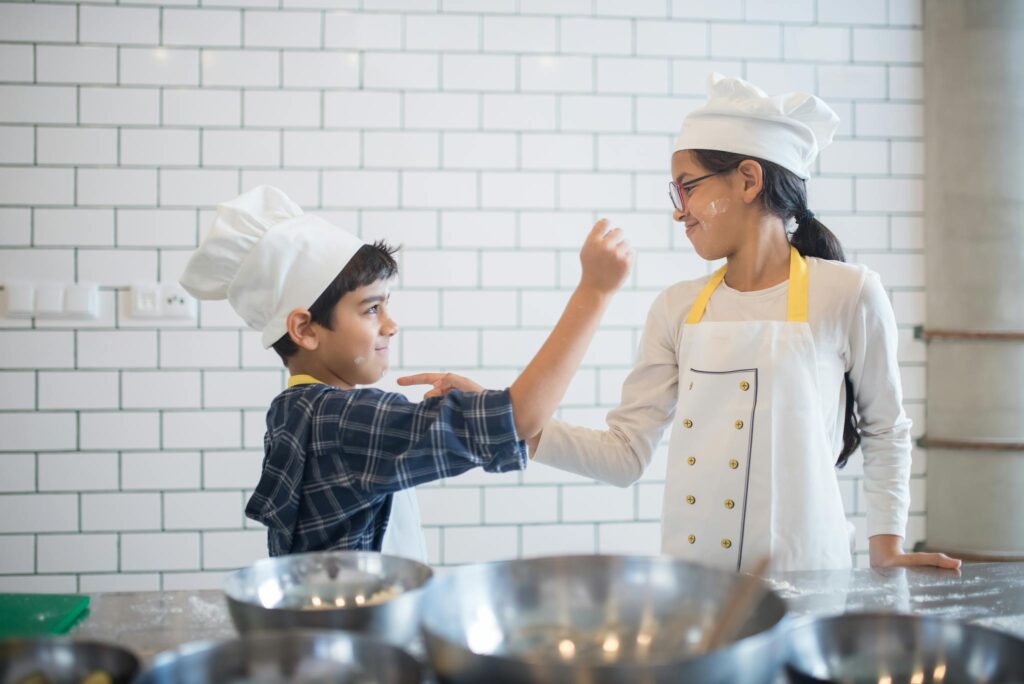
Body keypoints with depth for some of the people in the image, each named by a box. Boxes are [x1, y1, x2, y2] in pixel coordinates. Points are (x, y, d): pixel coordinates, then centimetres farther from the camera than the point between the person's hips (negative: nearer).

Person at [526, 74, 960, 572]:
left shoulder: (847, 293, -3)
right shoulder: (677, 309, 6)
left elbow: (886, 433, 8)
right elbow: (627, 454, 3)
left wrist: (886, 549, 2)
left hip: (800, 576, -3)